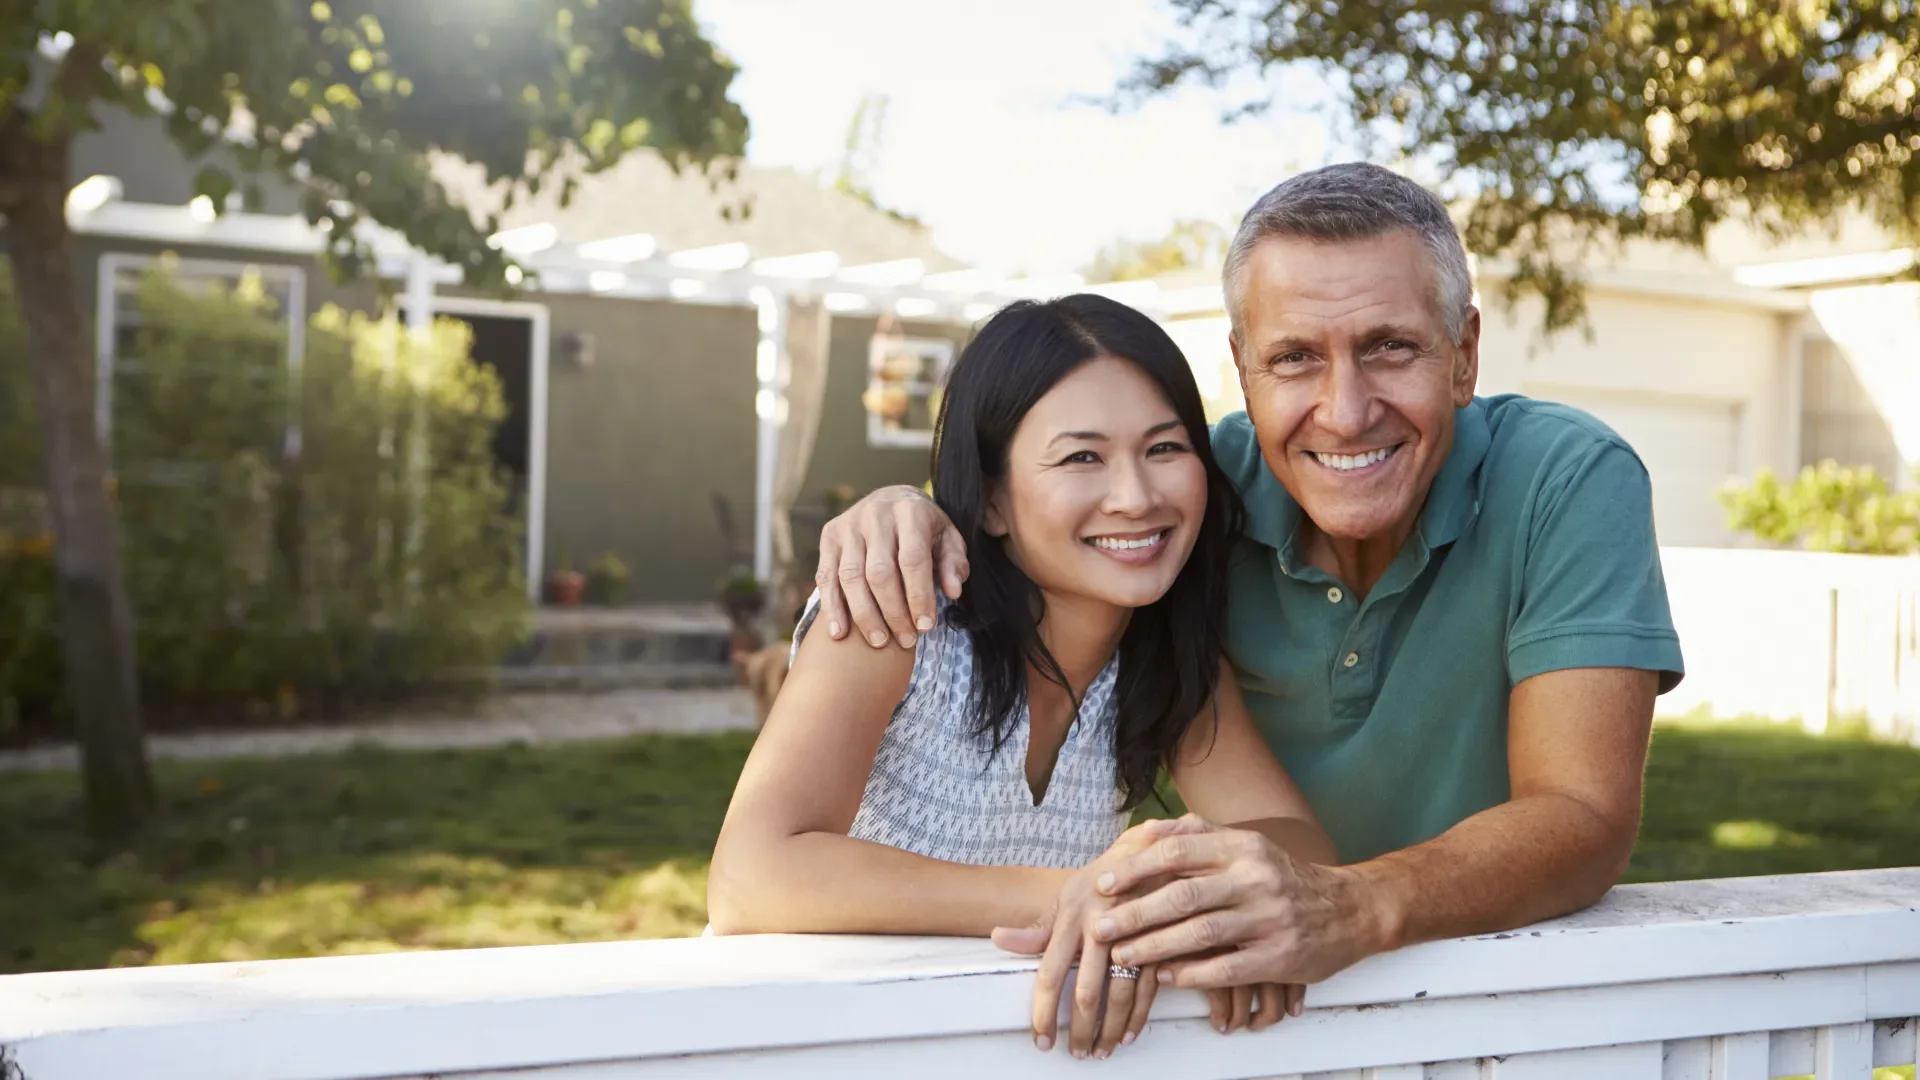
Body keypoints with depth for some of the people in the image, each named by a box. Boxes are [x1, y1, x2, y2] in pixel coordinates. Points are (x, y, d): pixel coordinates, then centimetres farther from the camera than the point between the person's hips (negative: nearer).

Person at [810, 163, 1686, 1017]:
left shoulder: (1569, 486, -17)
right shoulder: (1211, 478, -9)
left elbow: (1584, 820, -24)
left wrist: (1353, 907, -42)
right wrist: (910, 513, -17)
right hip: (1257, 1006, 1)